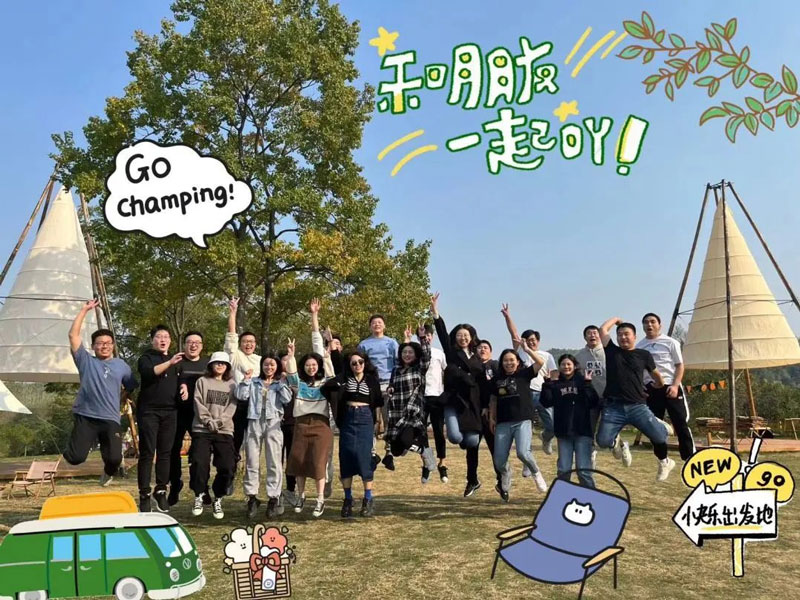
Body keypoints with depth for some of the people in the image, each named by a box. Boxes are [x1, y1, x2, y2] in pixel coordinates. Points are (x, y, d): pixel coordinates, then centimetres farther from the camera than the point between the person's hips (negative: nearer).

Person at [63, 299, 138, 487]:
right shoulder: (86, 361, 6)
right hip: (85, 417, -1)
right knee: (76, 458, -15)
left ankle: (108, 471, 29)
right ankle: (89, 441, 23)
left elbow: (131, 388, 22)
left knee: (115, 459, -10)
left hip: (110, 419, 1)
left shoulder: (121, 365, 13)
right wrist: (85, 310, -2)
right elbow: (73, 334, -1)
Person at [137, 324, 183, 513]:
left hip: (170, 412, 4)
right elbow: (148, 372, -19)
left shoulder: (175, 360, 18)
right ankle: (144, 494, -1)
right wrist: (169, 363, -31)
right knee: (147, 453, -5)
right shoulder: (146, 358, 2)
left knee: (165, 453, 5)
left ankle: (161, 491, 12)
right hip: (149, 411, -4)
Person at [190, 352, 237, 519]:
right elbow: (198, 404, 0)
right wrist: (209, 421, -13)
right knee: (199, 463, -13)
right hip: (202, 429, -1)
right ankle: (199, 496, 8)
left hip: (224, 431, 1)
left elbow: (232, 407, 3)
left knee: (227, 467, -8)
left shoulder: (231, 385, 14)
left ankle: (218, 499, 10)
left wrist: (219, 422, -12)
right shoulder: (202, 381, 10)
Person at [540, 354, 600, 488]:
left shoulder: (583, 381, 2)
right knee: (563, 470, 8)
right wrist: (548, 383, -12)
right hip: (563, 432, 2)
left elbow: (594, 403, -9)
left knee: (584, 469, -3)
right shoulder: (555, 384, 7)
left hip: (582, 431, -2)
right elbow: (546, 402, -6)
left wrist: (587, 384, -18)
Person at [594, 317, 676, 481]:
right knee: (603, 441, -14)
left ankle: (664, 462, 25)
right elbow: (603, 329, 4)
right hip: (613, 407, 0)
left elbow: (655, 374, 23)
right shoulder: (612, 351, 8)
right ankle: (618, 443, 26)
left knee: (659, 437, -12)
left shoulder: (644, 355, 8)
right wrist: (616, 319, 19)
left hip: (638, 406, 0)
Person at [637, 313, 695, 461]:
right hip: (650, 389, 3)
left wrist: (675, 385, -11)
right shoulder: (639, 346, 9)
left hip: (670, 387, -3)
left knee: (681, 423, -3)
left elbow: (679, 366, 1)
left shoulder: (670, 342, 1)